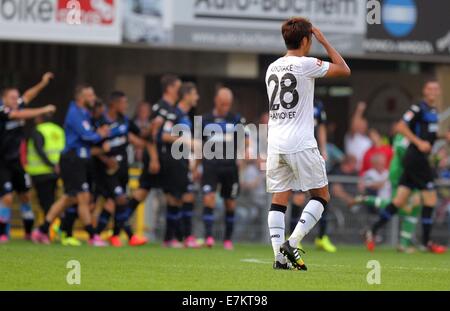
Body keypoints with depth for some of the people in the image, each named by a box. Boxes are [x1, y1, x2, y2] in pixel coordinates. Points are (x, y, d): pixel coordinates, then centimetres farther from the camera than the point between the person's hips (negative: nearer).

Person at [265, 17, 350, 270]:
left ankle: (280, 256, -2)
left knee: (279, 199, 6)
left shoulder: (272, 68, 12)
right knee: (321, 196, 5)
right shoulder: (306, 64, -8)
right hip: (301, 144, -6)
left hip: (275, 143, 6)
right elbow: (344, 70, 0)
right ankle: (292, 244, -9)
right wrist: (325, 42, 6)